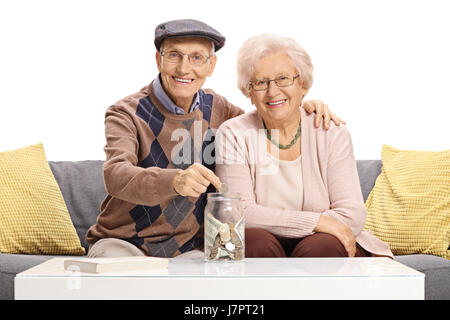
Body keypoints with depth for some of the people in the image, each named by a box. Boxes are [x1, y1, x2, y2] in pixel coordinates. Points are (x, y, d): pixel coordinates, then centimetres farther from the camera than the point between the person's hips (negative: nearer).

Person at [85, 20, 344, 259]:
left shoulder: (214, 108, 6)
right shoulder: (126, 114, -9)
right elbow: (115, 175, -27)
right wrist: (175, 180, -48)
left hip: (187, 249, 4)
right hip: (121, 244, -4)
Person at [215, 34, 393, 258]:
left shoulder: (332, 133, 0)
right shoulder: (233, 134, -3)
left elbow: (353, 216, -9)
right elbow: (239, 214, -14)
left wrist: (274, 222, -17)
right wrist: (318, 222, -19)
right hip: (260, 249, 0)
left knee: (321, 245, -32)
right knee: (256, 239, -33)